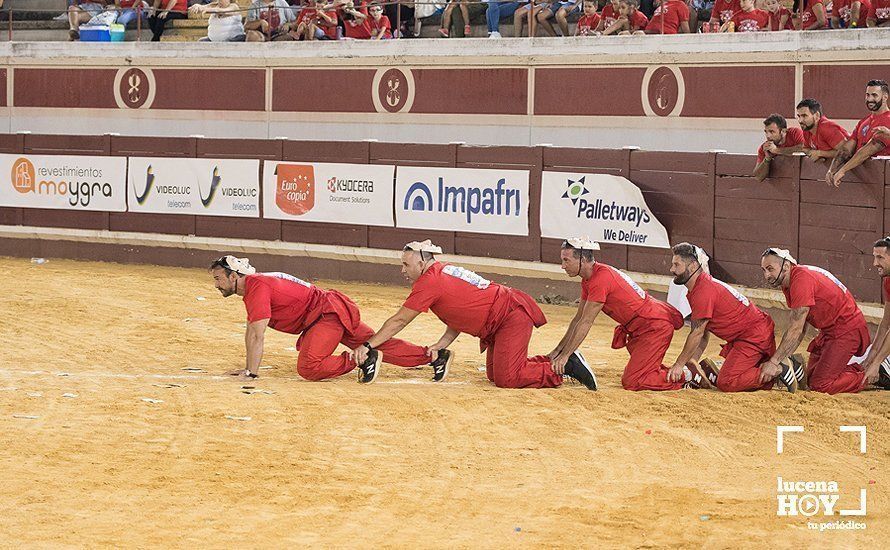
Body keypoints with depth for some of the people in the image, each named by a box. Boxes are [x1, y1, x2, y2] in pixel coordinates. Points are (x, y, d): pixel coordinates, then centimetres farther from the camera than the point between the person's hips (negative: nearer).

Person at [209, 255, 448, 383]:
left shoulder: (257, 286, -18)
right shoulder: (250, 287, 13)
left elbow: (257, 334, -23)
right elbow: (251, 332, 19)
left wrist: (251, 372, -21)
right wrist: (248, 368, 15)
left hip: (329, 313, -10)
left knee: (308, 368, -24)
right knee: (377, 345, 14)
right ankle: (435, 356, 16)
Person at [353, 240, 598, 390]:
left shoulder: (429, 282, -14)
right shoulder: (445, 271, 14)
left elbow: (398, 321, -11)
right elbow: (460, 315, 14)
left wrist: (368, 346, -8)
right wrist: (441, 345, 3)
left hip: (513, 314, -10)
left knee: (506, 379, -14)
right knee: (495, 374, 11)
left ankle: (566, 366, -4)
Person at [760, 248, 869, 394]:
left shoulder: (801, 278, -24)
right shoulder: (787, 283, 7)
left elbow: (796, 329, -25)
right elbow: (801, 329, 6)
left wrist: (774, 362, -24)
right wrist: (782, 360, -4)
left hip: (847, 329, -10)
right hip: (828, 331, 10)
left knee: (820, 385, -15)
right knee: (811, 379, 12)